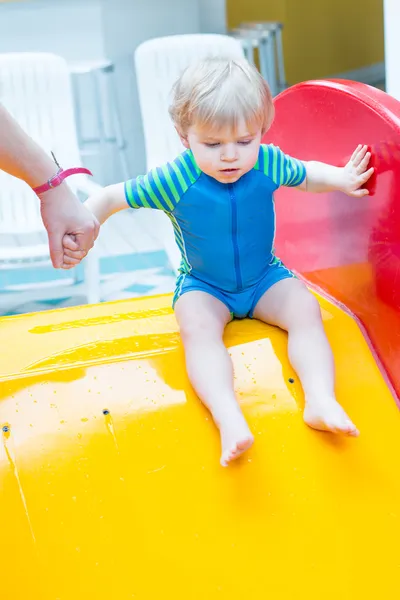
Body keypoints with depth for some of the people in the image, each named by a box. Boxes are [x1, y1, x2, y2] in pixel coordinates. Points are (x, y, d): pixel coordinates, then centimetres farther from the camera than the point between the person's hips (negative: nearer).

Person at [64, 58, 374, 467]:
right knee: (197, 327, -31)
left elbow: (306, 175, 11)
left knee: (306, 310, -22)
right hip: (203, 286, -2)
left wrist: (341, 179, -5)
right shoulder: (174, 180, -21)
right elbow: (112, 198, -14)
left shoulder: (268, 163, -12)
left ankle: (320, 399, -31)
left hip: (265, 279, 3)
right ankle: (229, 418, -47)